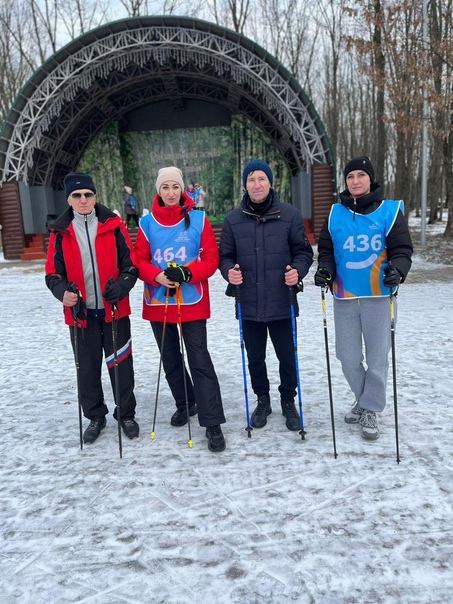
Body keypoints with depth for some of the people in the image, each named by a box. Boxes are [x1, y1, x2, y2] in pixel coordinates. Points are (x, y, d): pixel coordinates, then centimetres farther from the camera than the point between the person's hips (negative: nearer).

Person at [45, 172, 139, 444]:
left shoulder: (113, 226, -3)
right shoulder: (60, 232, 1)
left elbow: (131, 265, -2)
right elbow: (53, 273, 4)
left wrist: (121, 287, -20)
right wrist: (63, 292, -17)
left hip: (114, 310, -1)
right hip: (80, 313, 2)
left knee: (121, 365, 8)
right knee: (87, 369, 13)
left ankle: (126, 414, 28)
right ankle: (95, 416, 33)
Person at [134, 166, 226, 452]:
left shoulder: (198, 219, -3)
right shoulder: (147, 222, 2)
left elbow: (211, 258, -5)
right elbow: (140, 260, 2)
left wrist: (187, 273, -21)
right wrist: (158, 276, -18)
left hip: (192, 302, -3)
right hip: (158, 302, 4)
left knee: (200, 360, -6)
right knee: (170, 359, 16)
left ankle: (213, 423, 0)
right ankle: (185, 403, 37)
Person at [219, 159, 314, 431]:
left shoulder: (290, 215, -1)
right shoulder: (233, 219, 3)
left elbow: (304, 252, 2)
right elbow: (225, 256, 8)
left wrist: (297, 271, -17)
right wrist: (229, 271, -13)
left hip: (282, 303, -1)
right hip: (248, 304, 2)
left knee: (287, 356, 10)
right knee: (255, 357, 15)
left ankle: (288, 401, 33)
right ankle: (262, 399, 37)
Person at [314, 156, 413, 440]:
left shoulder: (390, 211, -1)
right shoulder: (335, 213, 7)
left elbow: (402, 249, -3)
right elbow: (326, 250, 11)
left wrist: (397, 270, -23)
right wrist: (324, 269, -9)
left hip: (378, 296, -2)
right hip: (344, 297, 3)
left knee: (377, 355, 4)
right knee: (348, 356, 9)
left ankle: (371, 410, 20)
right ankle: (366, 399, 33)